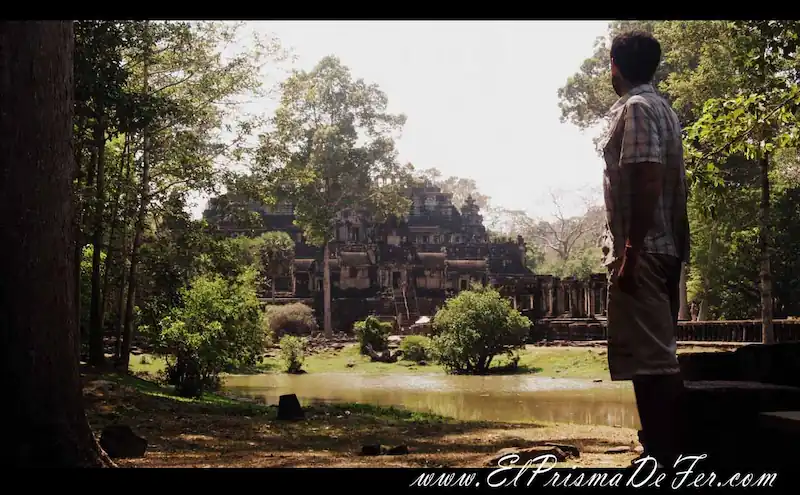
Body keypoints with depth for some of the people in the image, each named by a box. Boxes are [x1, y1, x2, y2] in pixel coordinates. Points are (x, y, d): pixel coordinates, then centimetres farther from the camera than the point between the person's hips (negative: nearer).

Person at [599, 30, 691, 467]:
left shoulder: (635, 108, -10)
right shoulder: (661, 108, 19)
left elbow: (647, 180, -21)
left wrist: (630, 251, -23)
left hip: (641, 251, -10)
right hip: (663, 248, 10)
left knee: (648, 356, -11)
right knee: (656, 353, 13)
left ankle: (664, 456, -11)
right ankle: (666, 449, 19)